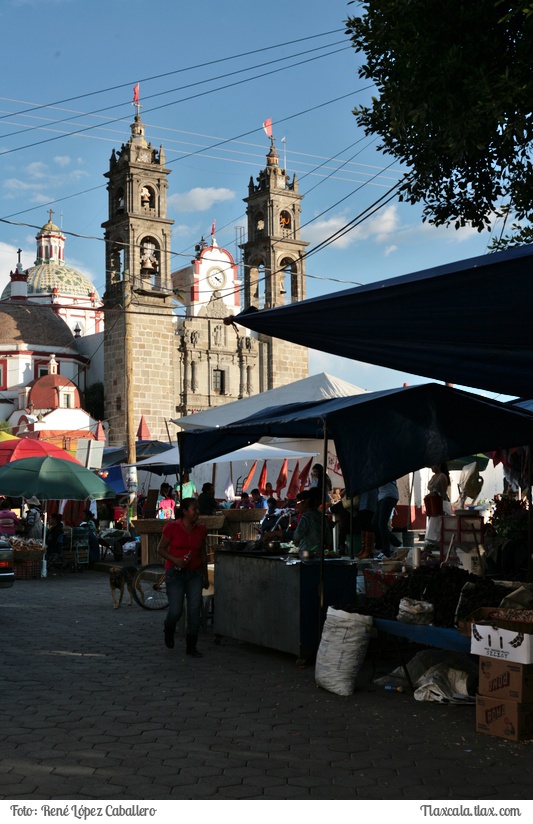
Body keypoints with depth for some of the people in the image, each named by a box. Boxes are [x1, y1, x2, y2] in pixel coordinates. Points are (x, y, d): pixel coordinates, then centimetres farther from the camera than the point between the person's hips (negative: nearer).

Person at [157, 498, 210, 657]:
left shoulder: (201, 529, 5)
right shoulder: (172, 527, -8)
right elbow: (161, 548, -3)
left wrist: (205, 576, 16)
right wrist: (175, 559, -19)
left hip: (195, 573, 4)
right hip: (175, 573, -4)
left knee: (195, 611, -1)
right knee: (176, 610, -5)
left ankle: (191, 647, 10)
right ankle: (169, 631, 30)